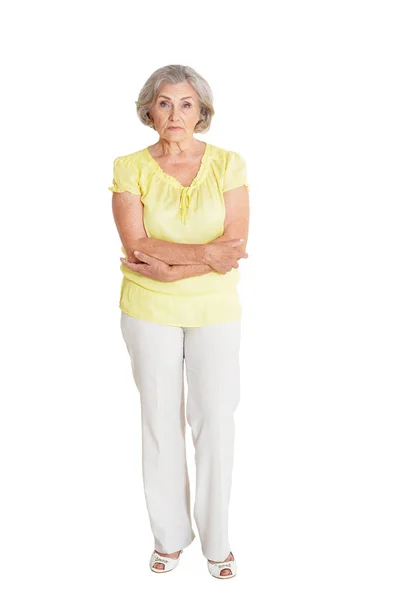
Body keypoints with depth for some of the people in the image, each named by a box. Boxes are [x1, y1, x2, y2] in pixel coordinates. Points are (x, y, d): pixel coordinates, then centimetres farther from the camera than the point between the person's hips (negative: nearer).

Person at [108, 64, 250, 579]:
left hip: (215, 310, 0)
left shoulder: (228, 164, -3)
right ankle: (169, 536, 27)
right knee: (160, 420, 9)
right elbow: (137, 246, -14)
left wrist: (167, 265, -16)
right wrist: (204, 254, -20)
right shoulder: (130, 168, -3)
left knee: (215, 420, 3)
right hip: (149, 311, 0)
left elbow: (234, 248, -11)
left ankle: (217, 541, 22)